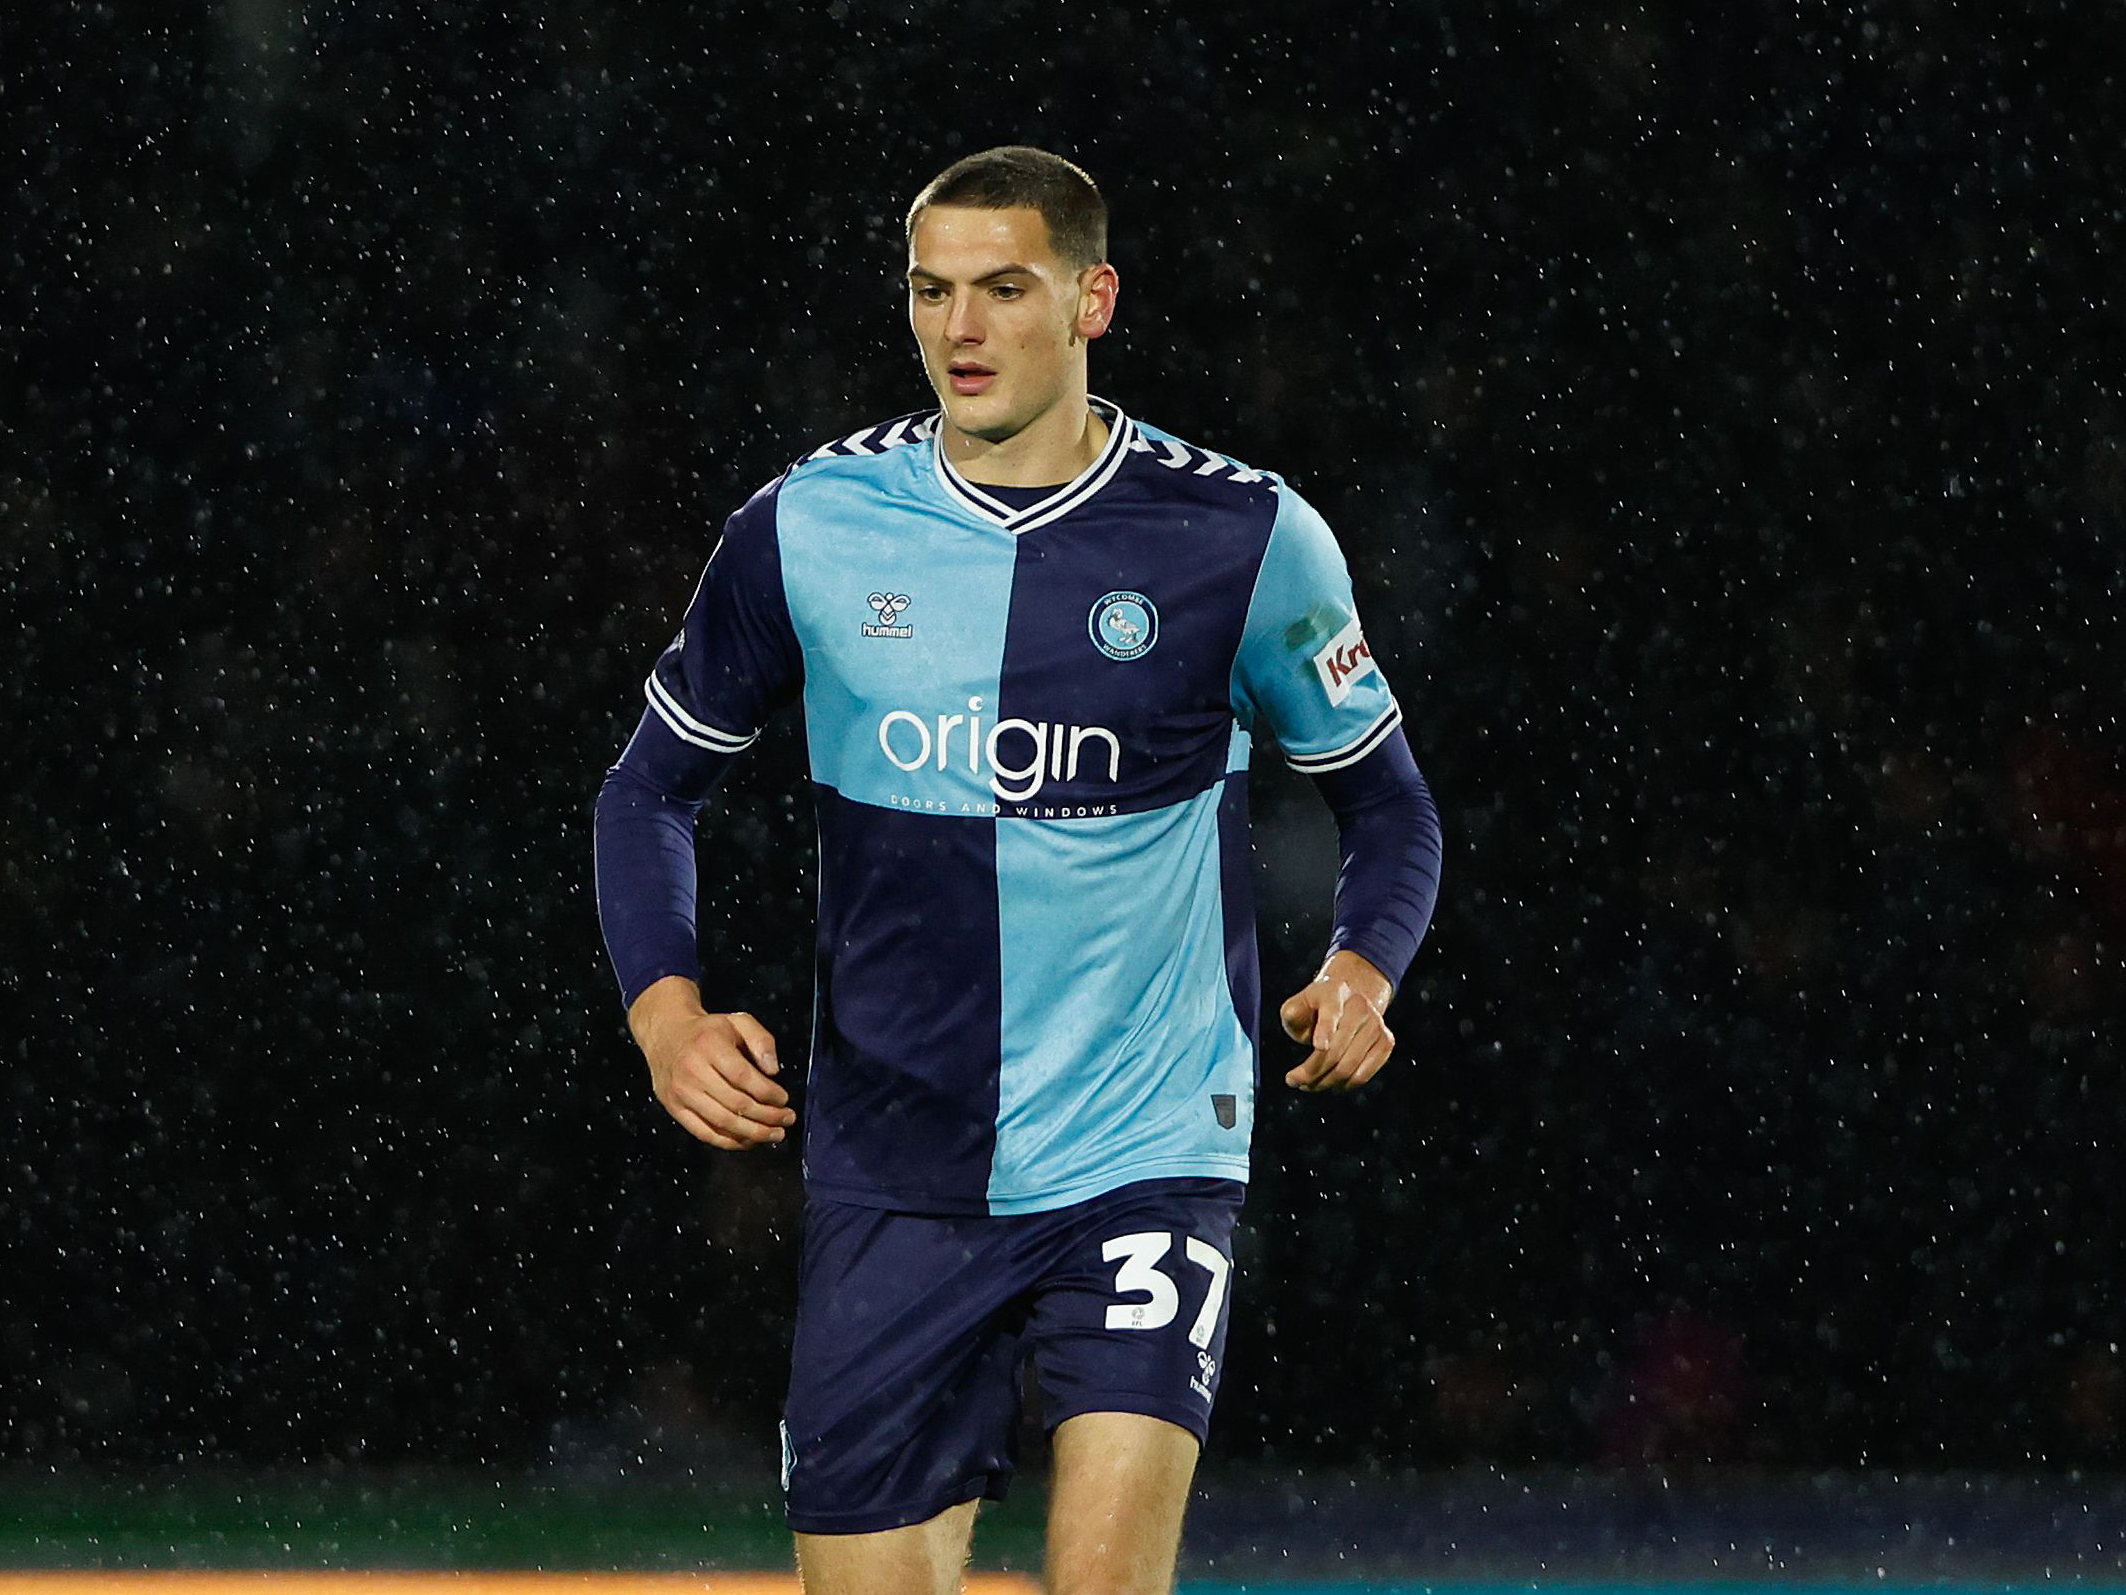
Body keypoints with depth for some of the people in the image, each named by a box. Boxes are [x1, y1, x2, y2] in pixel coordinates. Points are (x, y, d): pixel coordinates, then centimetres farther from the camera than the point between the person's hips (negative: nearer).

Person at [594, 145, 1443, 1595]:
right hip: (893, 1179, 2)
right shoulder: (808, 528, 0)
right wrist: (668, 1015, -4)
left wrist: (1363, 973, -11)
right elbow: (654, 786, 12)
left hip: (1146, 1155, -2)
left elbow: (1387, 801, 9)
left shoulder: (1246, 540, -3)